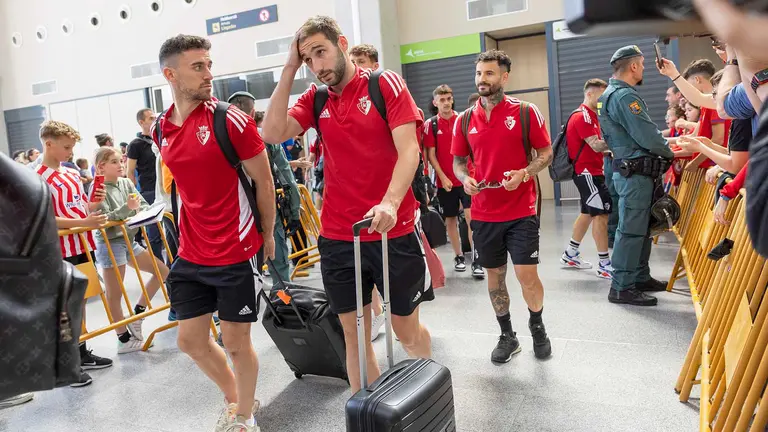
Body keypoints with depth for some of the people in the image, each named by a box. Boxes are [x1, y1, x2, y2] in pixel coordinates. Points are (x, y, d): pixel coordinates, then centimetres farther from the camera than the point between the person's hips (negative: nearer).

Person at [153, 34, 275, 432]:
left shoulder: (231, 120, -14)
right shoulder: (160, 129, 3)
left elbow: (264, 182, -6)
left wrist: (267, 236, 1)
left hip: (235, 254, -5)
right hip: (191, 255, 6)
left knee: (236, 343, 7)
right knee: (190, 340, 15)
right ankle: (234, 399, 40)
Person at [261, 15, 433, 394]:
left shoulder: (386, 84, -4)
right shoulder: (315, 99, 8)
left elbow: (409, 150, -14)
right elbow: (272, 133, -7)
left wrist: (390, 202, -31)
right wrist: (289, 70, -4)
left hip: (393, 232, -3)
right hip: (337, 237, 4)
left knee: (406, 329, 12)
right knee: (354, 334, 12)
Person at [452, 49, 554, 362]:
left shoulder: (526, 112, -4)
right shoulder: (465, 120, 4)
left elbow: (546, 153, 1)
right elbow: (458, 161, 13)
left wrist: (523, 173, -17)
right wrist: (465, 179, -9)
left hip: (521, 211, -3)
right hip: (484, 213, 3)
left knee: (527, 275, -3)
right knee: (494, 276, 11)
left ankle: (537, 325, 27)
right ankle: (507, 336, 29)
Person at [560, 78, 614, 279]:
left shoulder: (590, 115, 18)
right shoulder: (582, 116, -14)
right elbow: (596, 146, -22)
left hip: (591, 171, 11)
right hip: (587, 171, -11)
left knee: (588, 212, 16)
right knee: (601, 213, -11)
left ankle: (570, 254, 26)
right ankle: (604, 264, -7)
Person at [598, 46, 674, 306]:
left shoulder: (610, 95, 17)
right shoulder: (625, 96, -16)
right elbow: (647, 136, -19)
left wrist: (658, 139, 12)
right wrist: (669, 153, -2)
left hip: (631, 170, 11)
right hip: (635, 174, -10)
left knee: (641, 227, 17)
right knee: (630, 230, -6)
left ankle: (640, 278, 27)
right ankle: (621, 288, -1)